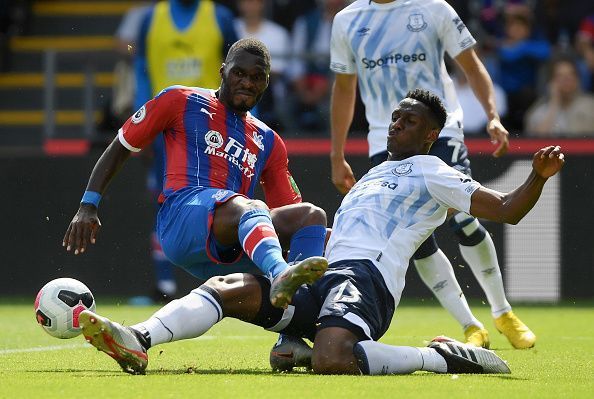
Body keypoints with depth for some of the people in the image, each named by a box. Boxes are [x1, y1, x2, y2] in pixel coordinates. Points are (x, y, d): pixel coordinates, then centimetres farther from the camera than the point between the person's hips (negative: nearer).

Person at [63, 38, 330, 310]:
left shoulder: (269, 143, 29)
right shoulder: (182, 102, 17)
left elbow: (290, 209, 27)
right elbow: (119, 149, 20)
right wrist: (88, 207, 8)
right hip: (182, 214, -5)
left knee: (311, 216, -20)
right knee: (249, 208, -37)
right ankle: (280, 274, -70)